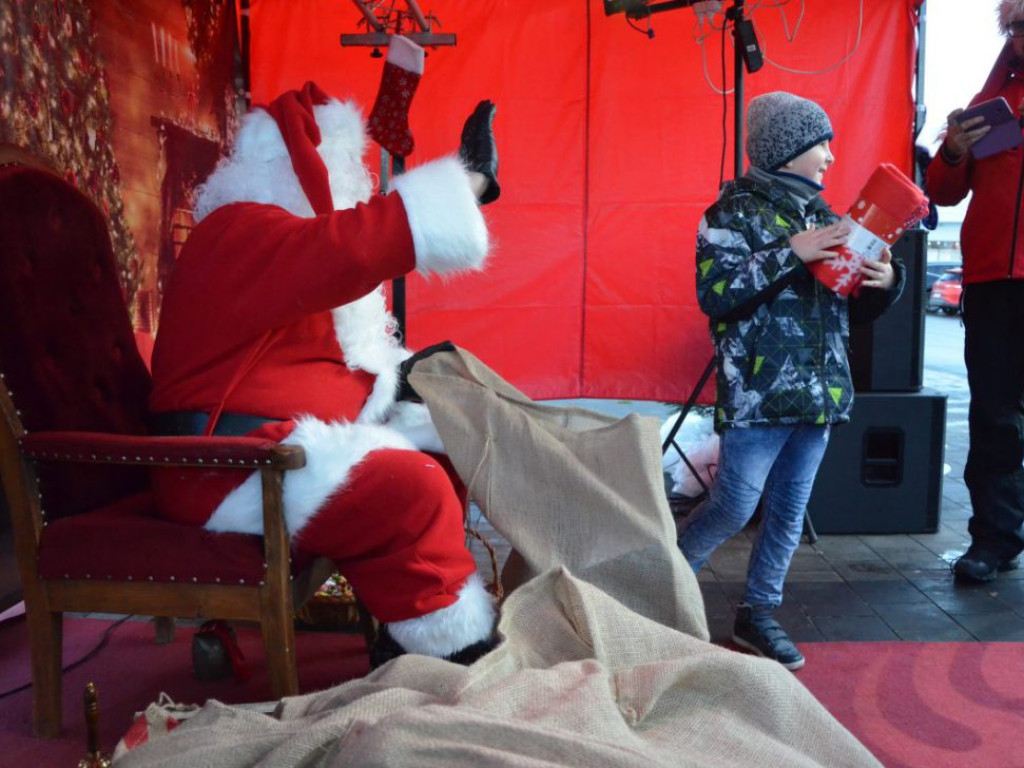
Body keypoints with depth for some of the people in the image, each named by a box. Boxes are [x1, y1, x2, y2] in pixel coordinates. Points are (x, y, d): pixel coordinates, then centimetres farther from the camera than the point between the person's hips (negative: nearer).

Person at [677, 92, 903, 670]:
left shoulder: (824, 216, 15)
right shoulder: (736, 211, -3)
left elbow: (856, 308, 19)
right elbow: (713, 295, -17)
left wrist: (886, 281, -2)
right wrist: (791, 254, -19)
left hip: (819, 391, 7)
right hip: (758, 394, -6)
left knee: (790, 510, 10)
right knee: (735, 508, -5)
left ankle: (759, 612, 24)